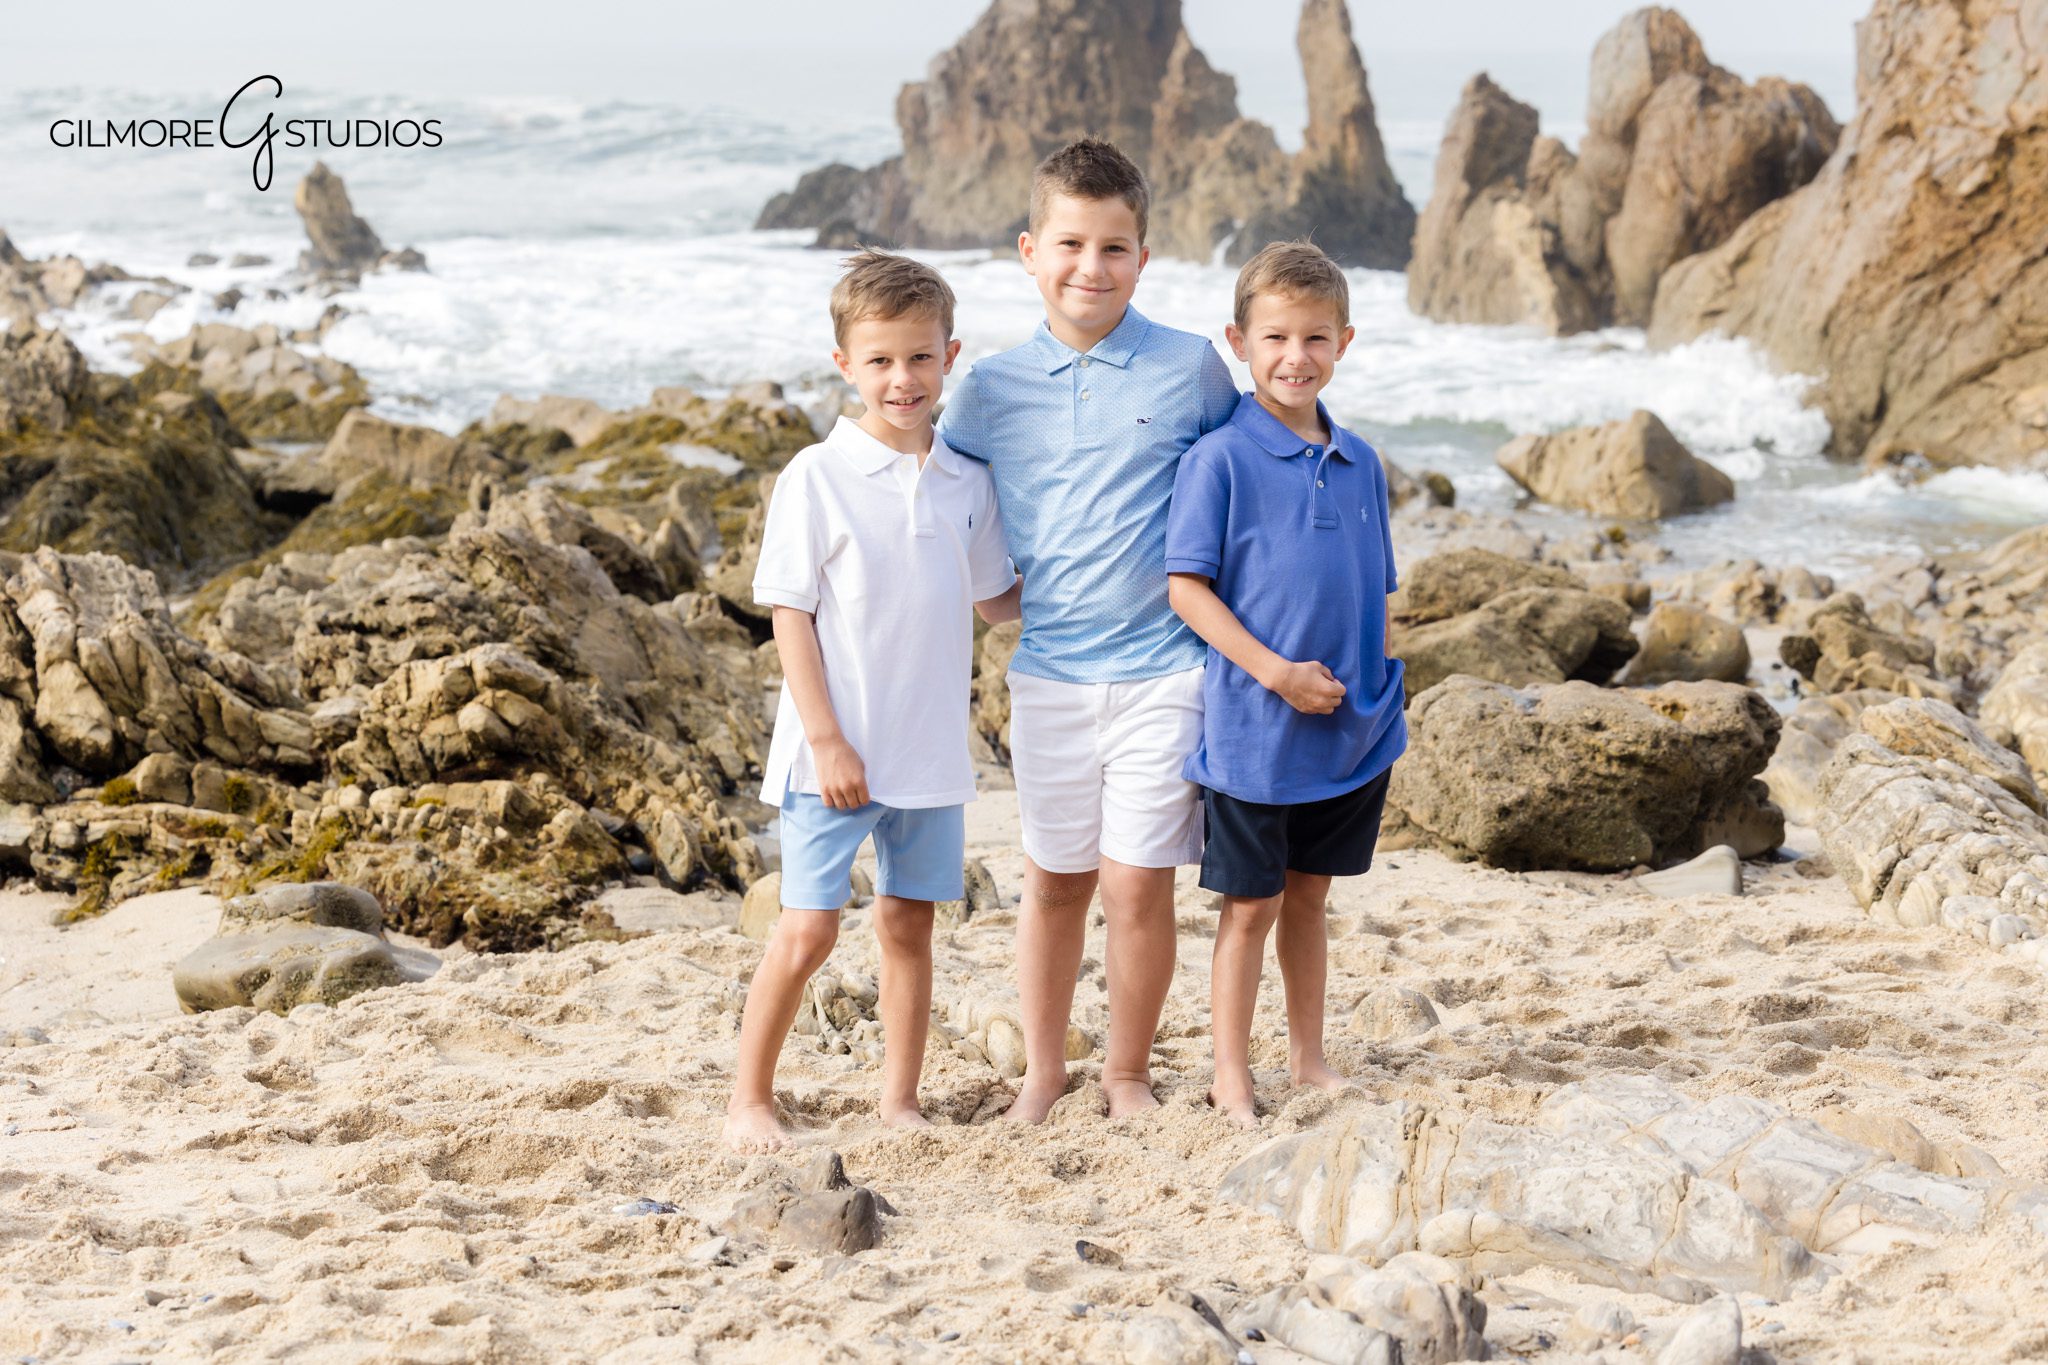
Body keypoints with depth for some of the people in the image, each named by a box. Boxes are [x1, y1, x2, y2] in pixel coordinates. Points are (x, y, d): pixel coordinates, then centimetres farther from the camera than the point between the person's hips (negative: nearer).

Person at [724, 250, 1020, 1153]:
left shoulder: (966, 482, 5)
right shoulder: (817, 478, -9)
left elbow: (994, 599, 16)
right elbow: (789, 614, -10)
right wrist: (826, 739, -14)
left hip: (930, 751, 4)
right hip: (835, 754, -4)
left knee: (908, 923, 11)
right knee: (807, 929, -4)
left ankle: (900, 1100, 20)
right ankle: (749, 1101, 9)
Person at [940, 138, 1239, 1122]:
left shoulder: (1192, 370, -2)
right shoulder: (992, 389, 2)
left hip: (1161, 667, -2)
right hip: (1047, 671, 2)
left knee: (1138, 882, -1)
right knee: (1053, 880, 11)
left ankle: (1129, 1073, 17)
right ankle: (1042, 1071, 25)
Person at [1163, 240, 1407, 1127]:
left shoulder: (1359, 465, 7)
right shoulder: (1220, 460, -10)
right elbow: (1186, 586, -12)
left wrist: (1375, 693, 9)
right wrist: (1273, 670, -18)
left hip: (1351, 732, 5)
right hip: (1252, 729, -5)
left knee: (1308, 896, 16)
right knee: (1251, 906, 4)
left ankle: (1308, 1056, 28)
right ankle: (1231, 1076, 15)